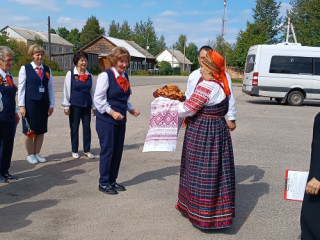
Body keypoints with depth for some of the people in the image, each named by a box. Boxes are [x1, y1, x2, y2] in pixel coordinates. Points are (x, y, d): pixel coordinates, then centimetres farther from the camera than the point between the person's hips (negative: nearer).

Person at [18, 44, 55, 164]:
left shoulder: (47, 69, 8)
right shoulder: (25, 68, -2)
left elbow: (51, 88, 9)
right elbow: (21, 88, -3)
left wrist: (51, 105, 6)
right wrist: (21, 105, -8)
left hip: (43, 103, 4)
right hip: (30, 103, -3)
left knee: (41, 130, 9)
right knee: (29, 130, 4)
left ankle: (37, 153, 22)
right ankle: (30, 155, 18)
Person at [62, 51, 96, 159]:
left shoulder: (89, 75, 6)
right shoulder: (70, 74, -4)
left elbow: (92, 91, 10)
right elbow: (66, 90, -3)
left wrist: (94, 106, 10)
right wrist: (66, 106, -5)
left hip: (86, 105, 3)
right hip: (75, 105, -3)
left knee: (87, 128, 5)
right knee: (74, 128, 5)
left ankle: (87, 150, 17)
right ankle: (74, 151, 18)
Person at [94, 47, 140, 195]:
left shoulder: (125, 77, 11)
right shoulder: (105, 76, -12)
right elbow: (98, 99, -15)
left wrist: (131, 109, 4)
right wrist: (112, 112, -23)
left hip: (120, 120, 7)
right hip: (106, 120, -7)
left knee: (118, 150, 11)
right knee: (107, 150, -1)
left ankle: (112, 181, 25)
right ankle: (103, 183, 13)